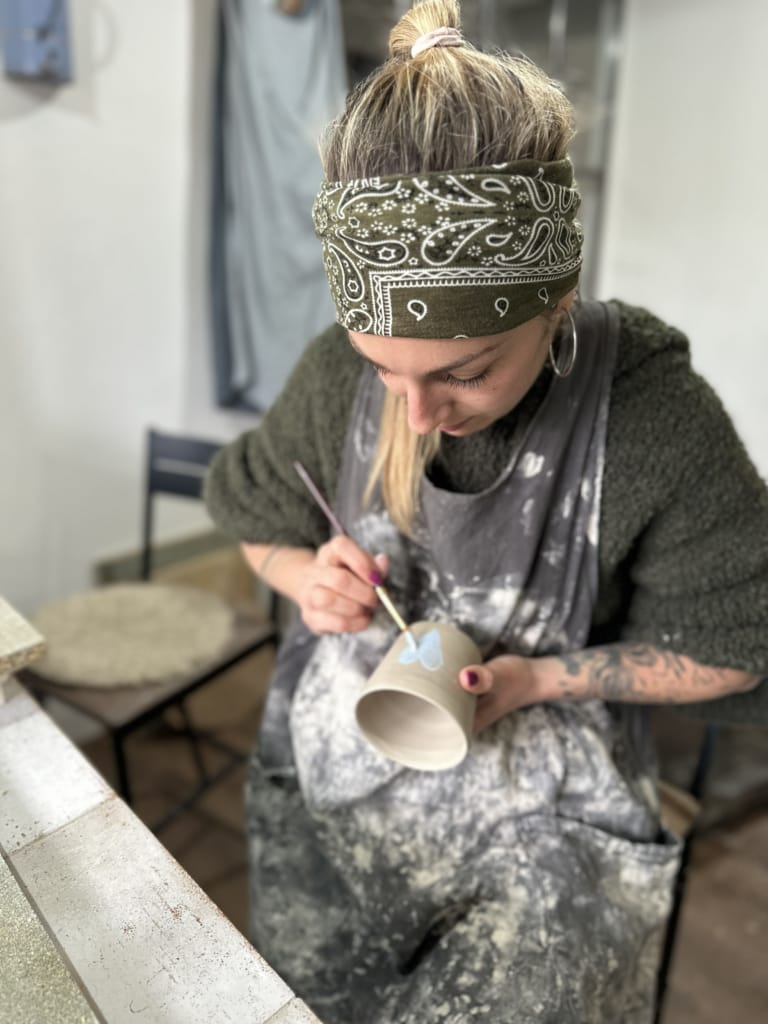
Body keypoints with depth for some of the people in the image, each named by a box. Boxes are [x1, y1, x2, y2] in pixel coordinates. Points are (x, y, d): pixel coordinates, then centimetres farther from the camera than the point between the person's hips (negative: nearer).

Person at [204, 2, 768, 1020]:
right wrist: (309, 577, -16)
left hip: (545, 827, -1)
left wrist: (541, 679, -20)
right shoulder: (336, 377, -12)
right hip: (331, 782, 3)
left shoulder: (658, 421, -21)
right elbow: (261, 524, 7)